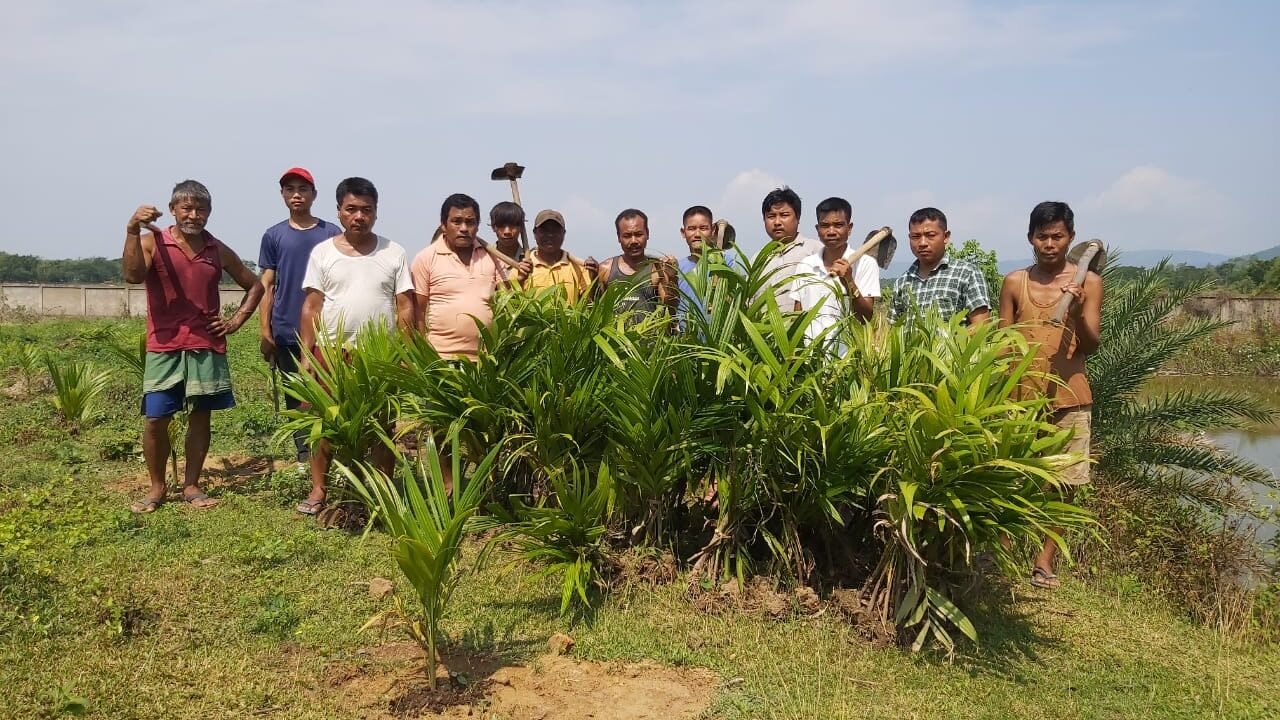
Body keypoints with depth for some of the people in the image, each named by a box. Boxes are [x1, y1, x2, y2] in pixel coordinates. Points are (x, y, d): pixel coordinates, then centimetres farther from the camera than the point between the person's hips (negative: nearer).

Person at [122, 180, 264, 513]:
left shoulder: (219, 251, 8)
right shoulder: (153, 242, 0)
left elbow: (254, 285, 19)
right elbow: (133, 275, -20)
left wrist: (237, 320, 7)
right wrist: (132, 230, -29)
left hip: (207, 347, 3)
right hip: (164, 347, -2)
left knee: (200, 416, 7)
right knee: (155, 419, -1)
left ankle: (191, 485, 18)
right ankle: (157, 487, 15)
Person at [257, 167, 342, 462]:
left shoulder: (331, 234, 4)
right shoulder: (274, 236, 7)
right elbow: (267, 286, 6)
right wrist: (265, 332, 0)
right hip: (286, 333, 1)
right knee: (295, 397, 7)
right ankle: (304, 456, 15)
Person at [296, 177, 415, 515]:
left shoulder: (394, 253, 3)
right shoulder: (322, 252, 3)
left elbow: (405, 307, 2)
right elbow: (311, 307, 2)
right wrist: (306, 354, -4)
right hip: (331, 350, 0)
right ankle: (318, 490, 16)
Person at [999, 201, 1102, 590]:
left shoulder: (1088, 282, 2)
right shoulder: (1015, 282, 5)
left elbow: (1092, 345, -2)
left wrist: (1078, 312, -21)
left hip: (1069, 398, 0)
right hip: (1021, 396, 0)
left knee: (1063, 483, 3)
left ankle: (1044, 559, 12)